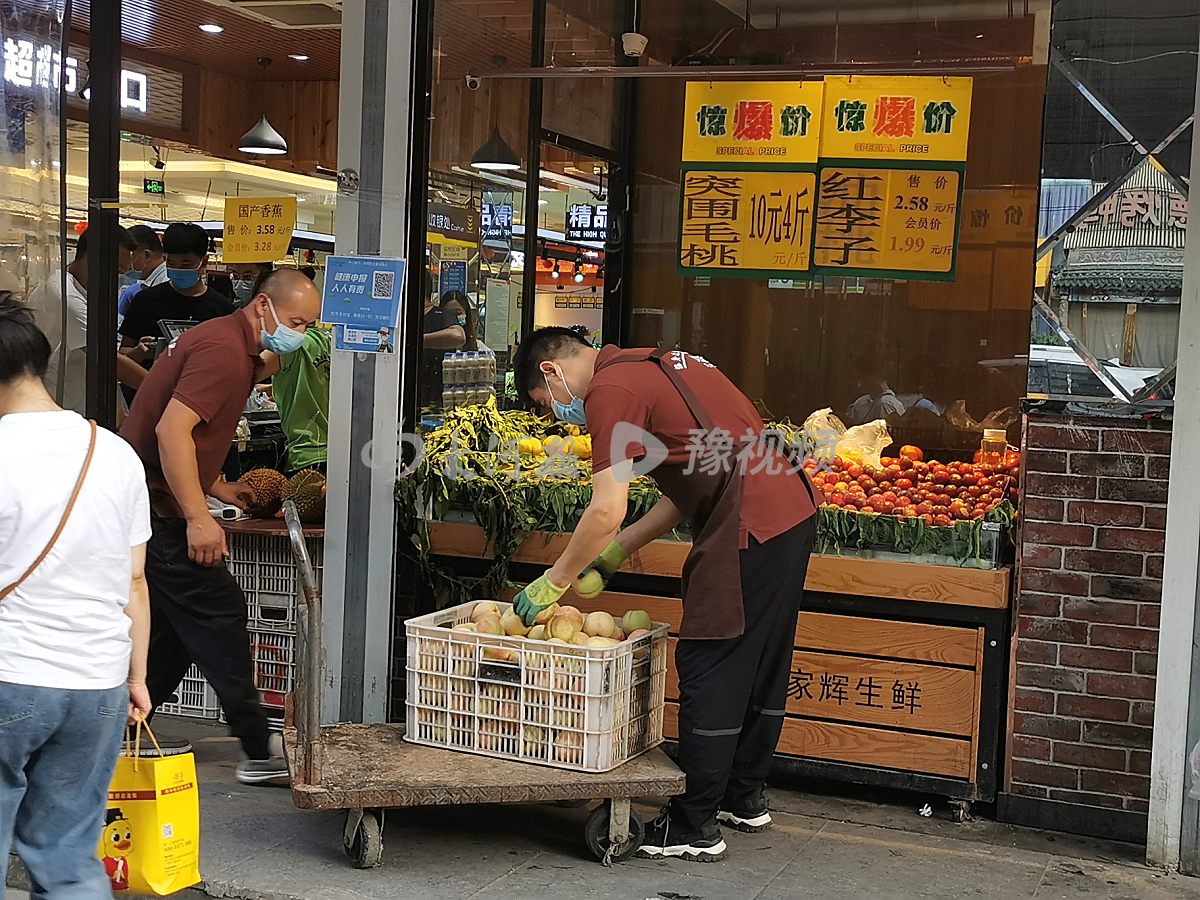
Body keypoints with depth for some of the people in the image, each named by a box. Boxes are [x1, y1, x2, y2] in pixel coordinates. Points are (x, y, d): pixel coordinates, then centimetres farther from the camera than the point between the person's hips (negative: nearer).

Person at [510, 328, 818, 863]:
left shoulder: (610, 390, -8)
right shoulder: (654, 367, 21)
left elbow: (607, 510, -15)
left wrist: (552, 584, -3)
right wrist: (614, 552, 21)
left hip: (749, 529, -10)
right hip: (794, 512, 10)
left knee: (709, 669, 0)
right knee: (760, 665, 20)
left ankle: (695, 828, 10)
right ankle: (745, 799, 35)